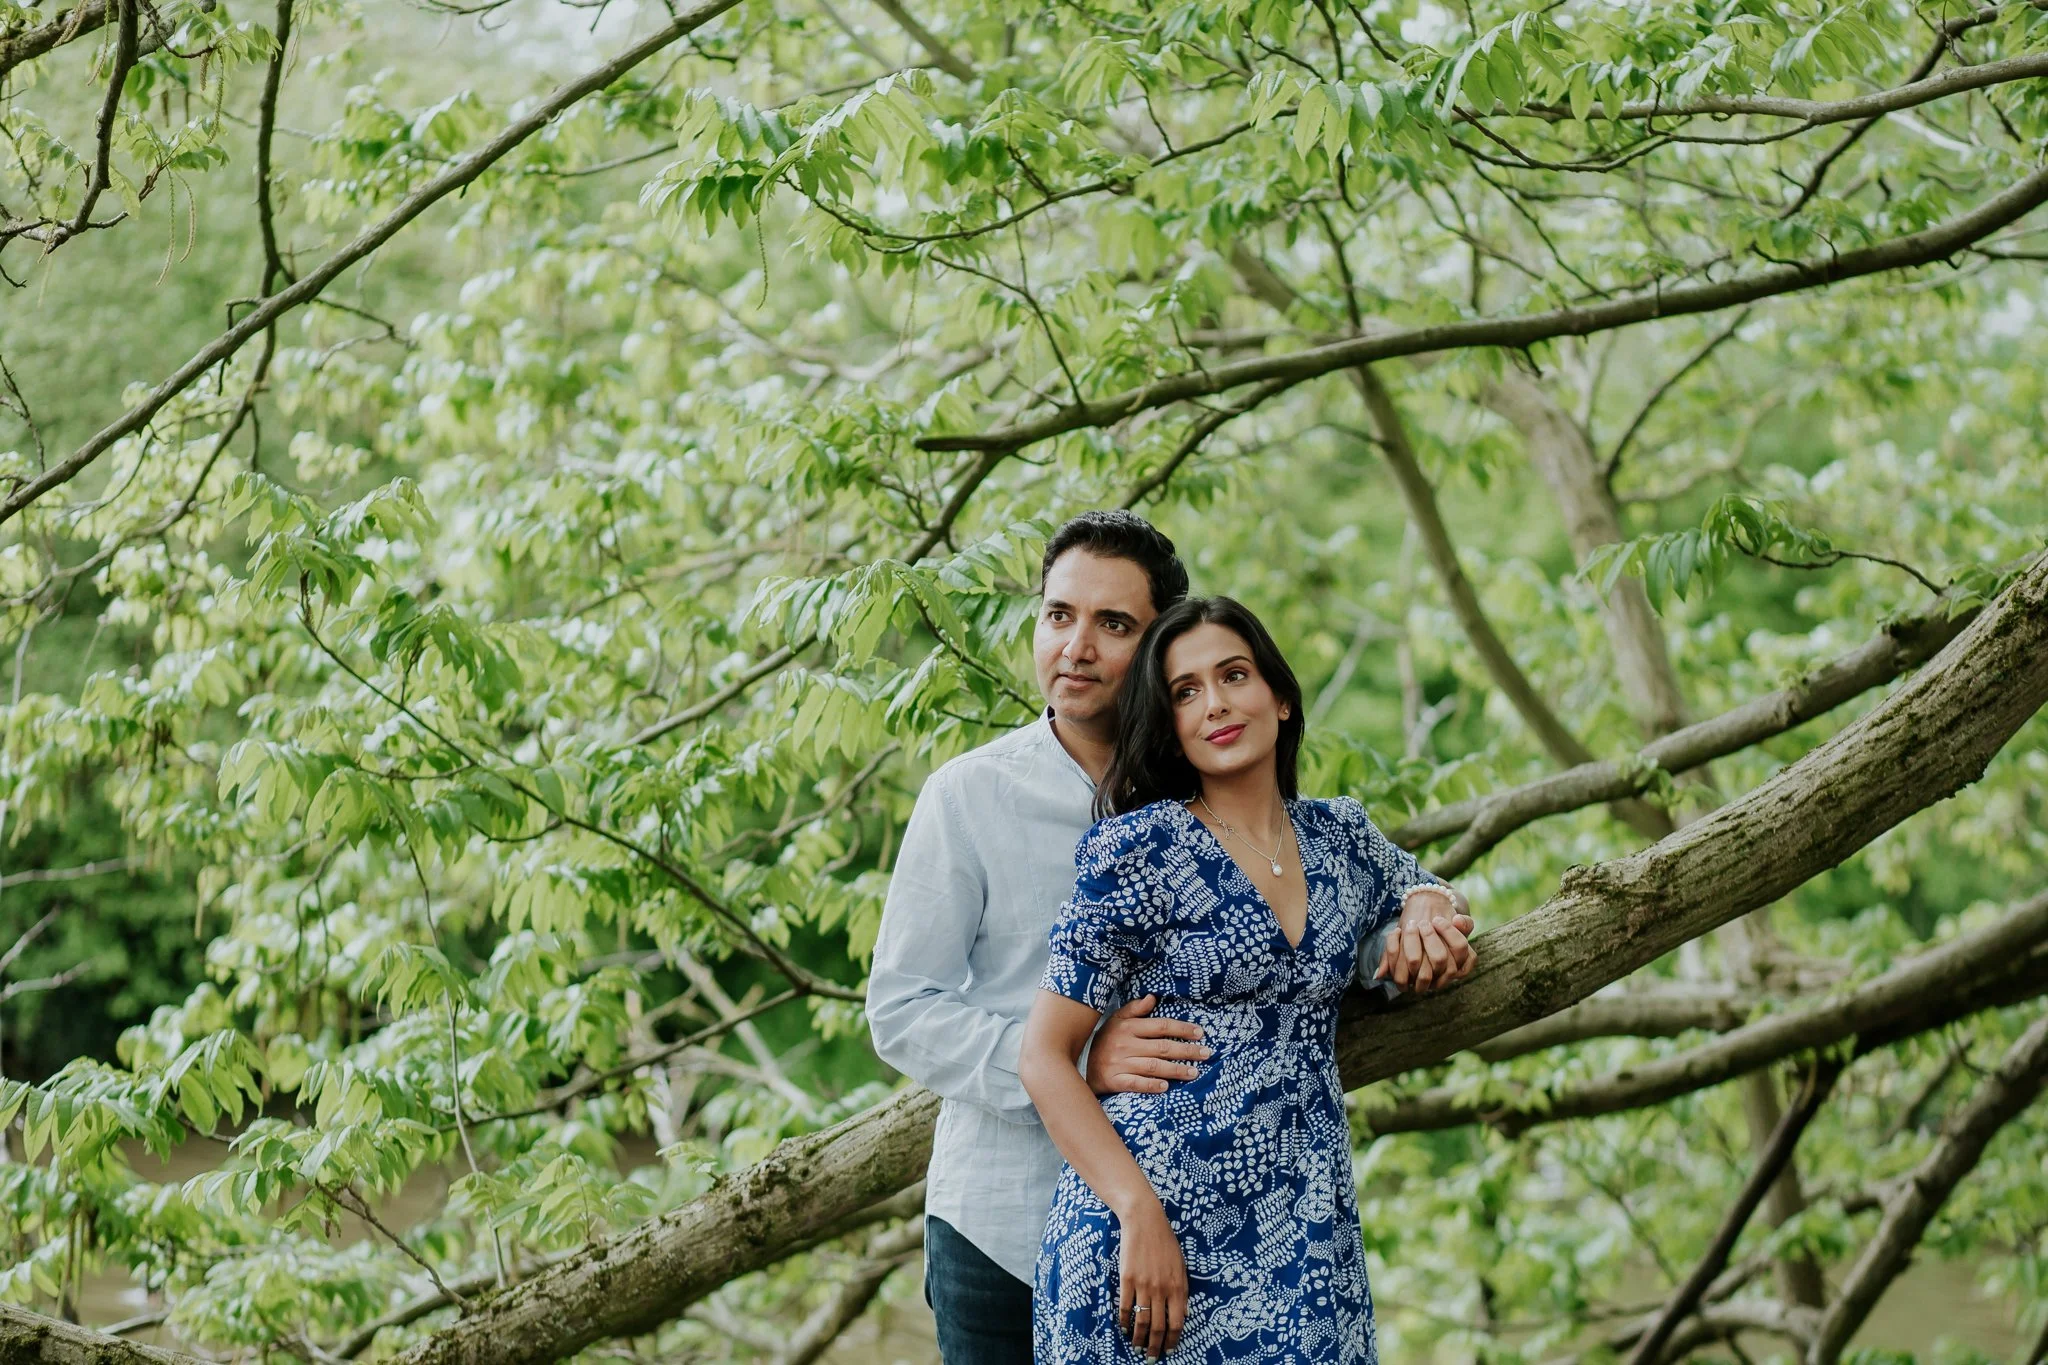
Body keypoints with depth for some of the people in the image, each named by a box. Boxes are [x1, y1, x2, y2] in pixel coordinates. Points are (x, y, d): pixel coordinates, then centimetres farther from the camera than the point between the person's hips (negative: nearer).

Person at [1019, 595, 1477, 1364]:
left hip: (1304, 1237, 5)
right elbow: (1044, 1056, -7)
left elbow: (1425, 893, 32)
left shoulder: (1341, 838, 10)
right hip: (1153, 1231, -5)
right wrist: (1139, 1216, -18)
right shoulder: (1141, 847, -6)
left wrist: (1430, 911, 7)